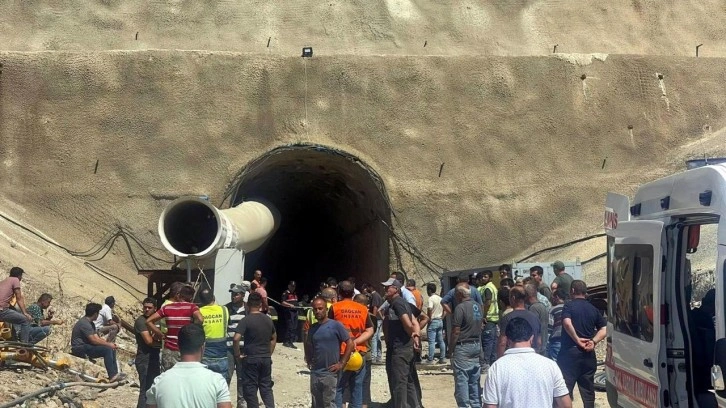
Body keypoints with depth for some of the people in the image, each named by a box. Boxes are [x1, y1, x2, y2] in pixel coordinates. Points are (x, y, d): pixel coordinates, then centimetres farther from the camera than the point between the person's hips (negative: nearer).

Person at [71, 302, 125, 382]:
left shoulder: (90, 323, 15)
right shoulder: (84, 323, -19)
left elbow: (97, 338, 11)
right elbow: (94, 340, -22)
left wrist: (109, 343, -4)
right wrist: (108, 344, -13)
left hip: (86, 346, 10)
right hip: (80, 349, -10)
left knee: (112, 349, 3)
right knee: (107, 349, -23)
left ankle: (115, 373, 0)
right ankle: (112, 376, -23)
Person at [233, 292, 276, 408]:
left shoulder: (246, 320, -12)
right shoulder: (268, 319, 7)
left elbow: (236, 338, -23)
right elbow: (274, 338, 19)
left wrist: (237, 354, -11)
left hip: (251, 359, -5)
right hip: (266, 359, 5)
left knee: (250, 388, 5)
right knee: (266, 387, 13)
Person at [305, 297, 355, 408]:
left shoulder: (335, 325, -9)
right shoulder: (312, 328, 9)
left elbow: (350, 343, -9)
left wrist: (341, 364, -11)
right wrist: (308, 360, 11)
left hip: (330, 373, -6)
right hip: (315, 373, 6)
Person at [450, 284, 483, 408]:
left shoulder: (460, 307, -15)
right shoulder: (478, 306, 9)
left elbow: (455, 331, -16)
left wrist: (452, 348, -8)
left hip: (463, 347, -8)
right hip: (477, 346, 8)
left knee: (461, 379, -3)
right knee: (475, 378, 14)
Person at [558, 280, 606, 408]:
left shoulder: (569, 306, -3)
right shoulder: (593, 309, 12)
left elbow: (567, 323, -22)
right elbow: (604, 329, 4)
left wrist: (577, 339, -15)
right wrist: (594, 341, -4)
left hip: (570, 352, -5)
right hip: (588, 354, 5)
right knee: (588, 391, 11)